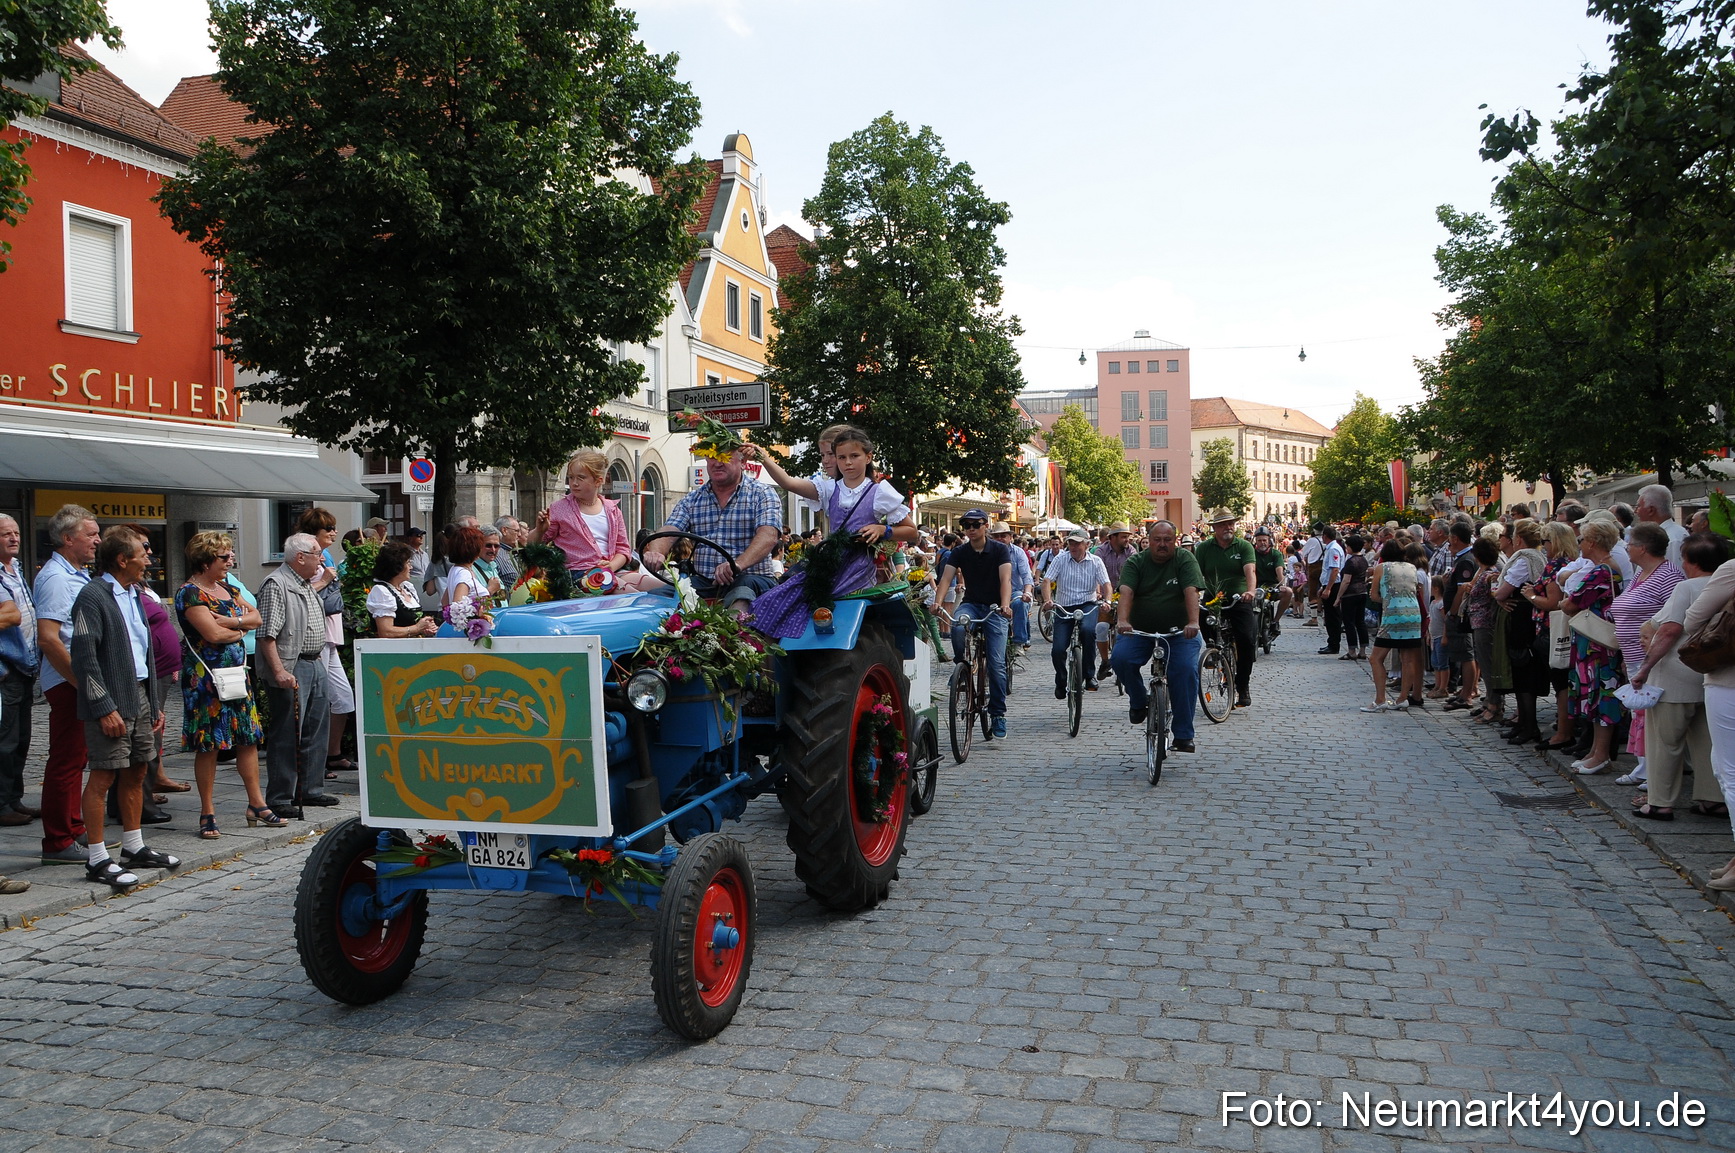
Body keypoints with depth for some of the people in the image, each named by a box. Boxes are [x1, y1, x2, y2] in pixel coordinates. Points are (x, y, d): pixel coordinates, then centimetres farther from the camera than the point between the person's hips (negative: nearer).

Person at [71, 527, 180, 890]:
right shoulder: (93, 596, -11)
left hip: (140, 696, 9)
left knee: (137, 772, 13)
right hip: (112, 702, -8)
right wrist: (104, 707, -20)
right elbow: (84, 657, -17)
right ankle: (98, 861, 2)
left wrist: (155, 703, 16)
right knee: (103, 776, -4)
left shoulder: (133, 594, 16)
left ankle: (134, 849, 24)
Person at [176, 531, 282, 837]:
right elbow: (213, 634, -20)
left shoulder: (226, 588, 14)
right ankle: (207, 813, 6)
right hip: (206, 678, -8)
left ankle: (257, 804, 15)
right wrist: (242, 628, -2)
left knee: (249, 738, 7)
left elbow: (256, 616, 7)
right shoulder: (190, 594, -10)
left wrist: (231, 622, -11)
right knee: (208, 744, -2)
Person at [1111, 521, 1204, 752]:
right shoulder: (1135, 563, -2)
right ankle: (1139, 700, 5)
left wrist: (1193, 622, -35)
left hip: (1179, 631, -1)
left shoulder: (1185, 560, -4)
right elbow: (1126, 592, -17)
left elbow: (1191, 592, -19)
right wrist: (1122, 620, -36)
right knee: (1120, 658, -24)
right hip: (1139, 629, 1)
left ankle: (1183, 735, -11)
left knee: (1186, 670, -20)